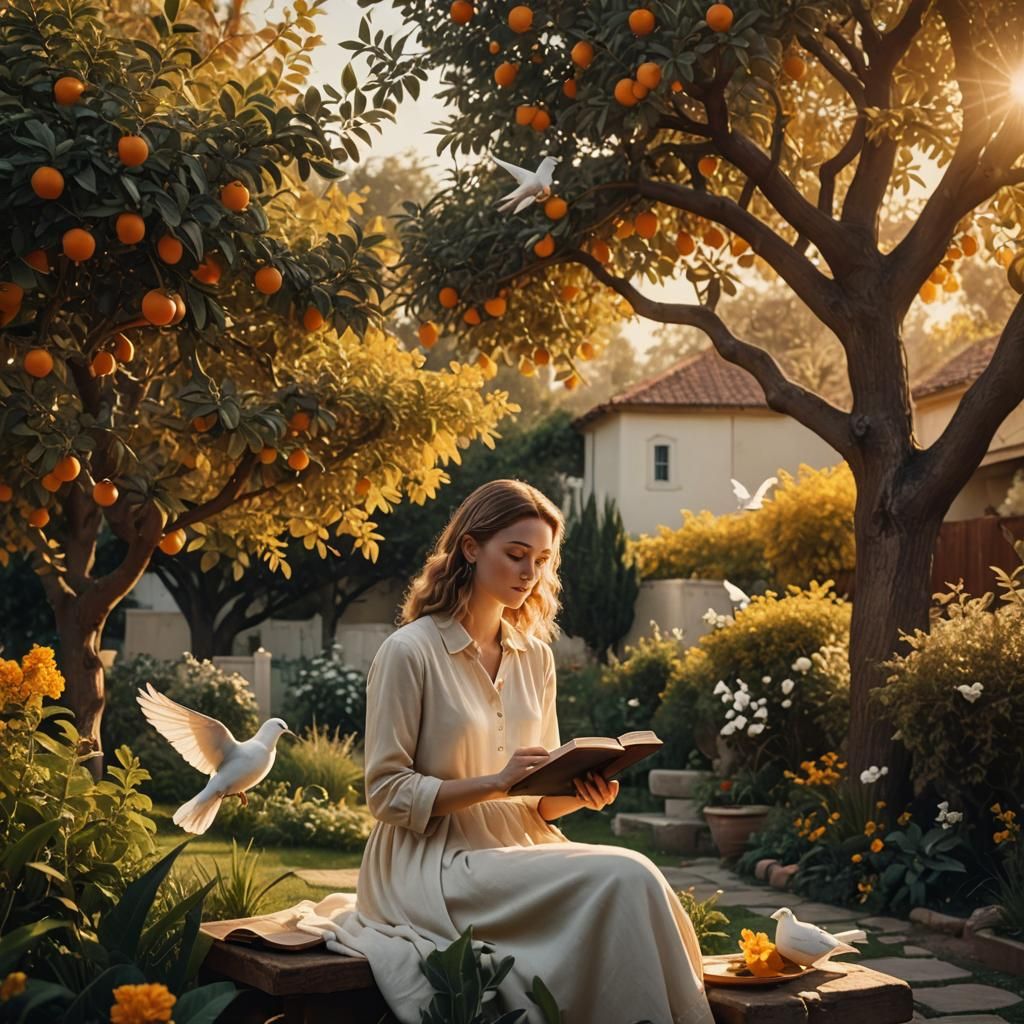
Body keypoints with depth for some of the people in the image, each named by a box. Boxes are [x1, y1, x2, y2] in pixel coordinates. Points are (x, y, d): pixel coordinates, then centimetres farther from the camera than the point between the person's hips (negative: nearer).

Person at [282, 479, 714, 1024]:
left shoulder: (534, 656, 10)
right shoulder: (409, 651, -9)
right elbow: (386, 793, -10)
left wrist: (579, 792, -7)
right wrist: (495, 783, -21)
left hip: (516, 850, 6)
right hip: (431, 864, -6)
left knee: (632, 884, -25)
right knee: (623, 880, -25)